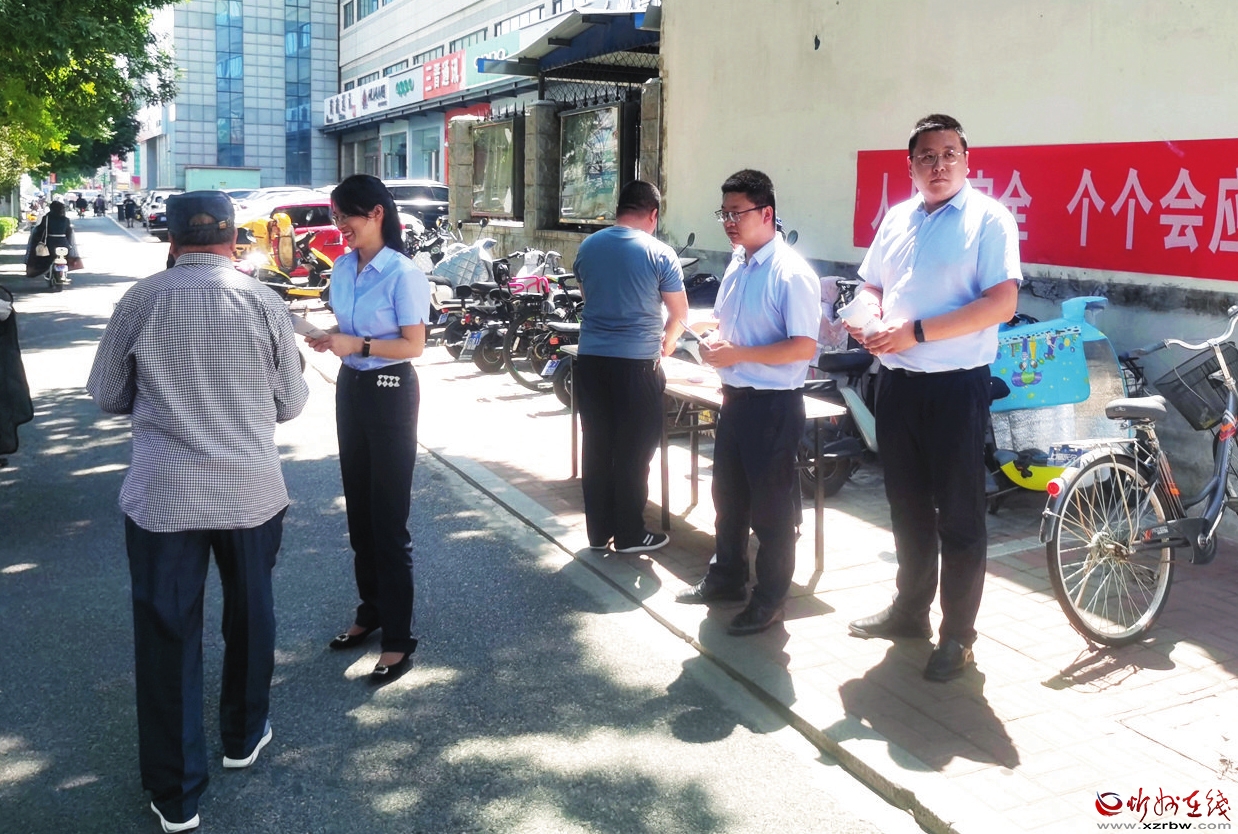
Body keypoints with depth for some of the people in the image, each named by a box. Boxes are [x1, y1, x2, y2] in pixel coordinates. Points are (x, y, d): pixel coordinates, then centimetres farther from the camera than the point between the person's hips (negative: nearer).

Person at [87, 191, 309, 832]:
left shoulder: (141, 301, -5)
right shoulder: (265, 303, -5)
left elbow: (108, 396, 5)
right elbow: (291, 404, 2)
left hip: (162, 497, -1)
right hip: (251, 493, 1)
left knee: (167, 635, 9)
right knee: (249, 616, 21)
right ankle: (243, 736, 41)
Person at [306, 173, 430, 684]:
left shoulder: (402, 274, -16)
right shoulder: (342, 268, 6)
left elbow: (414, 344, -16)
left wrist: (358, 346, -24)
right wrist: (327, 338, -6)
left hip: (390, 394, -8)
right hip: (350, 388, 8)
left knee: (388, 520, -3)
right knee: (359, 511, 16)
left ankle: (398, 638, 7)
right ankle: (371, 611, 32)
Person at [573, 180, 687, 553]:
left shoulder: (588, 247, 6)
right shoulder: (660, 254, -7)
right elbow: (679, 312, 0)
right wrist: (667, 341, 20)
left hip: (591, 361, 5)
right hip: (636, 365, -4)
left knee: (596, 448, 12)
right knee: (633, 453, 5)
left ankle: (598, 531, 22)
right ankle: (630, 535, 14)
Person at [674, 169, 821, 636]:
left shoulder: (791, 274, -16)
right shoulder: (737, 265, 9)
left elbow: (804, 347, -21)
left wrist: (738, 353, -24)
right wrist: (713, 339, 0)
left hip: (773, 404, -8)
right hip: (734, 397, 8)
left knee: (771, 508, 5)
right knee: (727, 494, 20)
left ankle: (769, 601, 20)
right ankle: (726, 579, 39)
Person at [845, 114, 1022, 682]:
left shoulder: (988, 218, -7)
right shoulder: (897, 219, 12)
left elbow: (1001, 303, -17)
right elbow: (872, 286, 21)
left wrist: (917, 331, -21)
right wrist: (872, 319, -3)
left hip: (956, 384, -6)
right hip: (897, 380, 6)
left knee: (959, 513, 3)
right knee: (906, 504, 17)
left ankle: (957, 634, 14)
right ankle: (910, 608, 33)